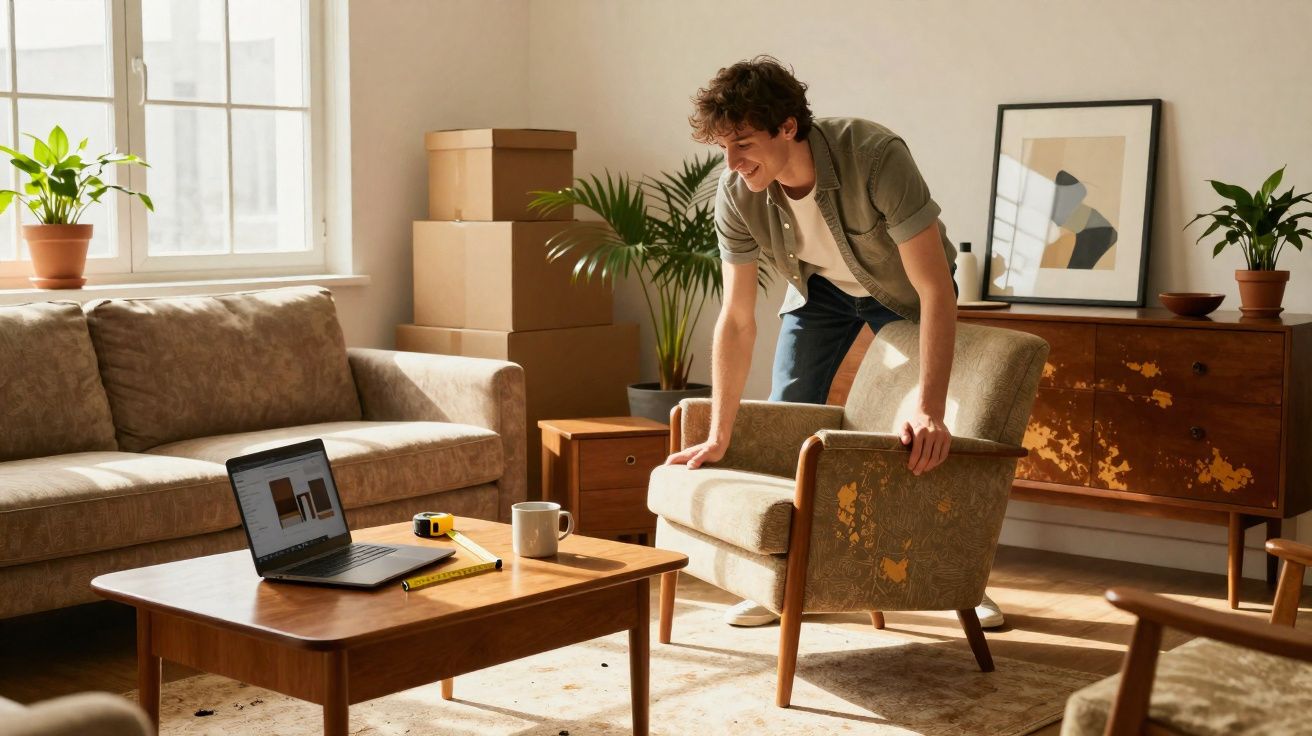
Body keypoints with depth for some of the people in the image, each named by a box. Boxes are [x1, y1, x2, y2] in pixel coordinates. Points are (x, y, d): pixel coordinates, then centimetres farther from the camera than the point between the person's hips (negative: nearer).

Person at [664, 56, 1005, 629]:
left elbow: (936, 288, -42)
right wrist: (718, 437, -23)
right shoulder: (736, 194, -27)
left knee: (931, 440, -5)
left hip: (903, 285, -3)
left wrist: (929, 410, -50)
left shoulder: (876, 156, -41)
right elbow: (737, 319, -21)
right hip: (819, 285, 3)